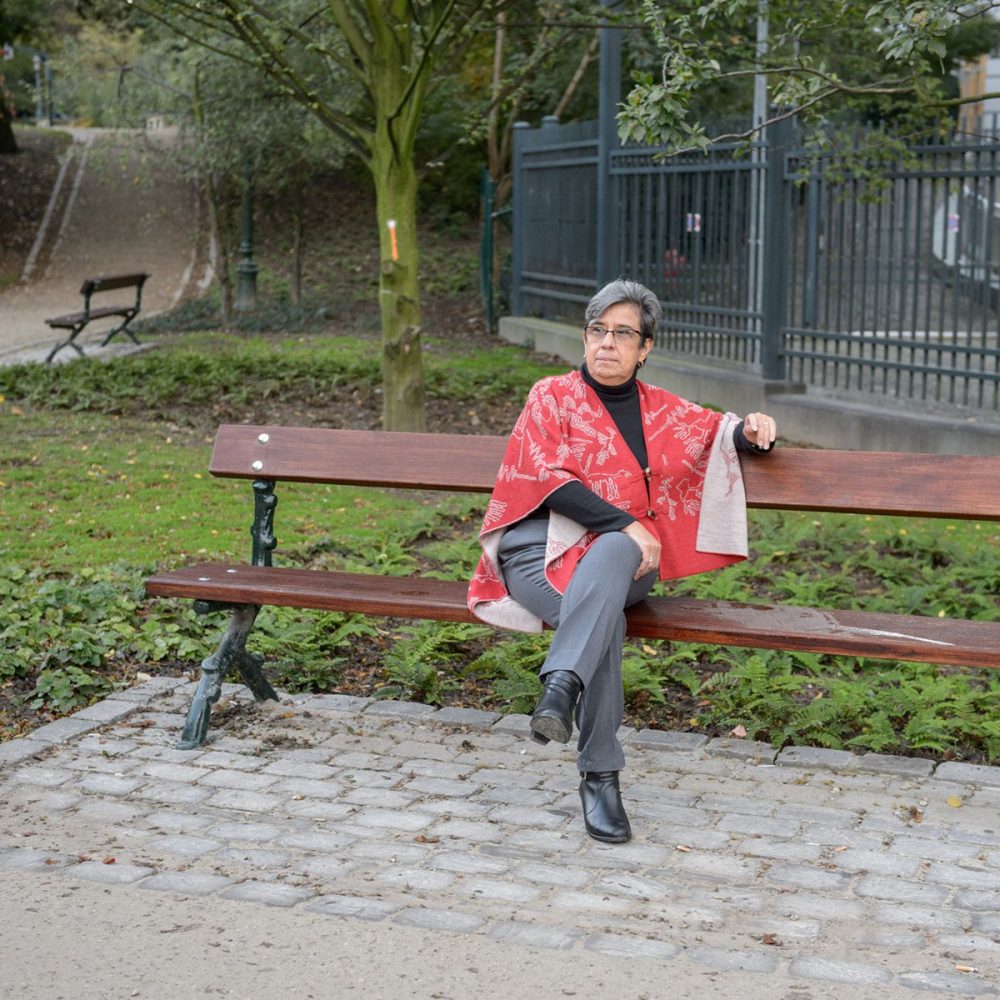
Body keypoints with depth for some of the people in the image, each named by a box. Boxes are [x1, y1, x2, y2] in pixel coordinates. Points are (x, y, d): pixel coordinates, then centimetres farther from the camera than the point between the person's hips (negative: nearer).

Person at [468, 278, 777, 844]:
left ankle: (563, 683, -50)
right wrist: (625, 523, -17)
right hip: (543, 551, -2)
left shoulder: (664, 412, 20)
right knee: (606, 621, -36)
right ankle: (600, 776, -36)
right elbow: (549, 480, -5)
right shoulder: (553, 397, 9)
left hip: (623, 560, 2)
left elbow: (728, 433, 32)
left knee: (610, 554, -38)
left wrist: (754, 430, 5)